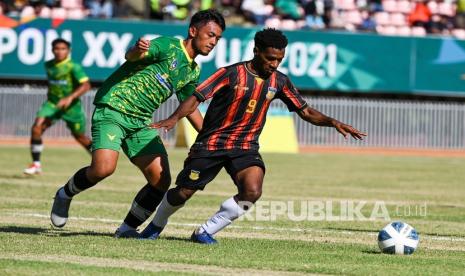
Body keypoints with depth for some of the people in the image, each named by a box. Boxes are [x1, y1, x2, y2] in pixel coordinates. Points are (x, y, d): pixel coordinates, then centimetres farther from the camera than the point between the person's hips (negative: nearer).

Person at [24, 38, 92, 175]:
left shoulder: (73, 67, -15)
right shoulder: (48, 65, 4)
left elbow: (86, 85, -25)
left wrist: (70, 98, -35)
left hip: (71, 107, -4)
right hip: (52, 103, 4)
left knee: (80, 136, 11)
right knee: (37, 127, -19)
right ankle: (36, 164, -11)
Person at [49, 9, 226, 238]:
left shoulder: (193, 71, 14)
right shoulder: (168, 46, -10)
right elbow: (131, 56, -26)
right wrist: (138, 50, -50)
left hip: (141, 122, 8)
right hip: (113, 109, -8)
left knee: (161, 180, -5)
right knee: (103, 168, -25)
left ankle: (127, 229, 10)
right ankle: (65, 194, 6)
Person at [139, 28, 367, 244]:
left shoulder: (279, 82, 3)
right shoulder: (232, 74, -12)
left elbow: (306, 111, 9)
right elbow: (197, 97, -16)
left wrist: (333, 123, -7)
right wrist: (175, 118, -33)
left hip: (245, 147, 3)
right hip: (211, 143, -3)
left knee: (252, 191, -23)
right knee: (183, 193, 0)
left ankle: (205, 231, -6)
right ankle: (156, 225, 32)